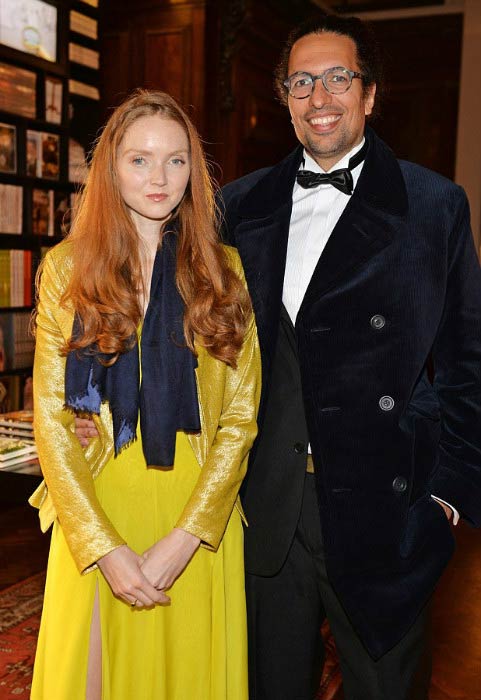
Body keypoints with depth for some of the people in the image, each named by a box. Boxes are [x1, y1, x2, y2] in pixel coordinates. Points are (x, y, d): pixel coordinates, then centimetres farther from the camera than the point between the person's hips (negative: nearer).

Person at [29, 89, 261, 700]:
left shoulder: (224, 270, 1)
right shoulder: (67, 267, 0)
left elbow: (240, 415, -2)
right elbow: (51, 419, -4)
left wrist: (185, 536, -13)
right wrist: (104, 546, -13)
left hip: (201, 520, 1)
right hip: (96, 518, 0)